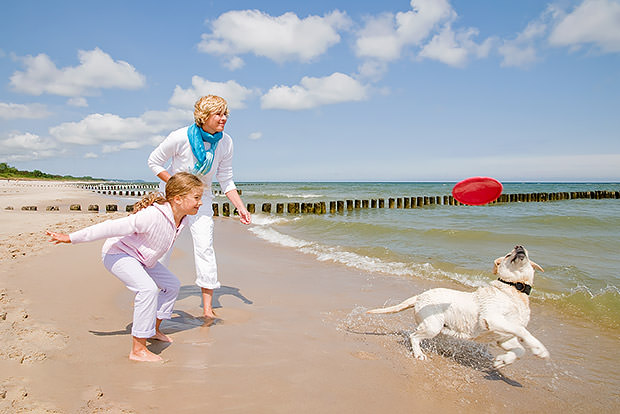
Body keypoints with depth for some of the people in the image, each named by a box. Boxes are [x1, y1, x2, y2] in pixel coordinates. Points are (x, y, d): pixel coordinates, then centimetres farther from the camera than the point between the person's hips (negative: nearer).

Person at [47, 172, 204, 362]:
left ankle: (153, 329, 31)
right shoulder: (153, 216, -36)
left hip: (141, 258, 9)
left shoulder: (182, 219, -8)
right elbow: (112, 227, -32)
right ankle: (138, 350, -22)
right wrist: (71, 238, -26)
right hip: (117, 254, -9)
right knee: (147, 288, -28)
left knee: (172, 284, 13)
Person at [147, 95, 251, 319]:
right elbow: (154, 161, -9)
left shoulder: (225, 142, -12)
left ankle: (208, 308, 0)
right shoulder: (180, 137, -23)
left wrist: (240, 208, -10)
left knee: (205, 247, -7)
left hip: (201, 197, 2)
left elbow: (226, 180, -3)